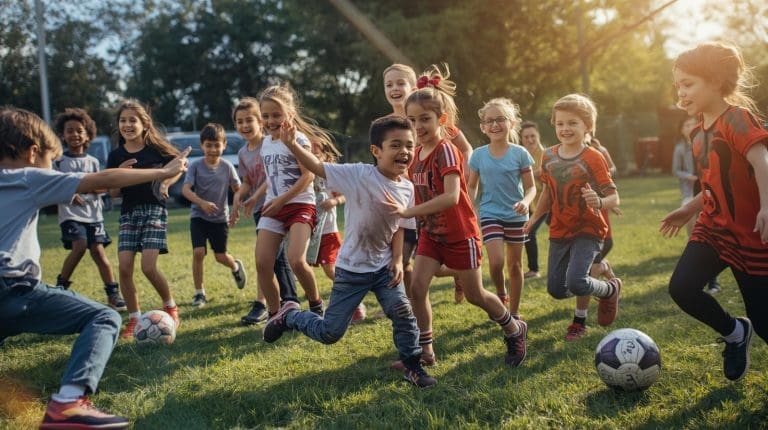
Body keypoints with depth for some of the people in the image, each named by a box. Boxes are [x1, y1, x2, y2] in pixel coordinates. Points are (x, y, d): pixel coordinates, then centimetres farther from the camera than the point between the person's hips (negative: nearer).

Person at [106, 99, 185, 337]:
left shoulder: (155, 148, -5)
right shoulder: (116, 155, 3)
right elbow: (113, 193, 4)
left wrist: (166, 183, -8)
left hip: (154, 210, -3)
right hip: (128, 213, 3)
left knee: (148, 267, -13)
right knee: (124, 267, -7)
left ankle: (170, 306, 12)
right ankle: (134, 318, 8)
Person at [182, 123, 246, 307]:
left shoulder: (227, 167, -5)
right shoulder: (196, 166, -9)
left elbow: (238, 189, -1)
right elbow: (185, 189, -18)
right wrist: (202, 203, -34)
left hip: (220, 218, 1)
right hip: (198, 216, -1)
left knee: (220, 256, 6)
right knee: (198, 252, -15)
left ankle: (236, 267, 42)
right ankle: (199, 293, 0)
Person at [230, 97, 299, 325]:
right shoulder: (243, 153, 11)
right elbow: (247, 182, 14)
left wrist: (255, 197, -21)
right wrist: (237, 198, -5)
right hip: (259, 209, 7)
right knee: (278, 258, 12)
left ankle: (261, 305, -7)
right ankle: (290, 302, 20)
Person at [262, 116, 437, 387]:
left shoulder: (407, 188, -4)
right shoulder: (359, 175, -21)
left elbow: (399, 227, 6)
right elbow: (318, 167, -21)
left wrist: (397, 260, -7)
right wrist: (291, 144, -34)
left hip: (384, 266, 4)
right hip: (351, 268, -4)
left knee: (403, 312, -13)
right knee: (329, 333, 4)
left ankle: (412, 367, 11)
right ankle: (290, 315, 33)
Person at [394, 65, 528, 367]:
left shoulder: (446, 151, -23)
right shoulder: (418, 153, 0)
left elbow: (451, 197, -36)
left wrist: (409, 212, -37)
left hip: (460, 235, -6)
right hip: (431, 233, 6)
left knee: (474, 295, 8)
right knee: (417, 287, -7)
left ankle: (515, 331, 33)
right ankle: (425, 351, 6)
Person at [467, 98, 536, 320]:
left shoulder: (519, 154, -6)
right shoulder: (479, 155, -2)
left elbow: (531, 187, -2)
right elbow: (471, 187, 7)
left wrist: (525, 202, -23)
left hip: (516, 215, 0)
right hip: (490, 214, 0)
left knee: (515, 264, 9)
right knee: (496, 262, -16)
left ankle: (514, 312, 22)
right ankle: (501, 297, 14)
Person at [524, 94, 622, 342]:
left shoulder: (592, 158, -15)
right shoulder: (549, 157, 1)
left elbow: (614, 198, -18)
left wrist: (599, 202, -38)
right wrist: (535, 217, 15)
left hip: (588, 231, -5)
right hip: (559, 231, 5)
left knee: (576, 282, -23)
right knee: (555, 289, 6)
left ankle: (610, 289, 11)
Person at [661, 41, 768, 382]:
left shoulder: (737, 117, -15)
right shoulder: (699, 133, 9)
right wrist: (688, 210, 18)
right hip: (712, 228, 6)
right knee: (681, 288, -16)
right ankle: (734, 333, 10)